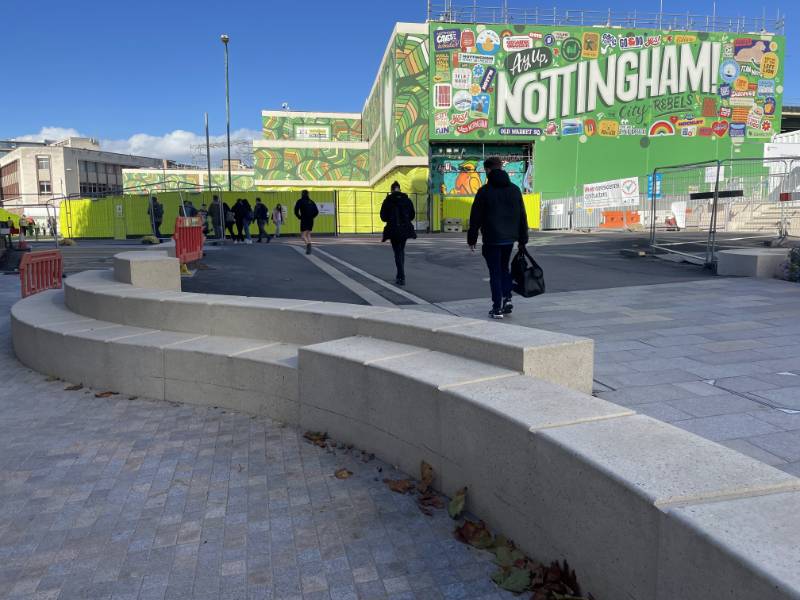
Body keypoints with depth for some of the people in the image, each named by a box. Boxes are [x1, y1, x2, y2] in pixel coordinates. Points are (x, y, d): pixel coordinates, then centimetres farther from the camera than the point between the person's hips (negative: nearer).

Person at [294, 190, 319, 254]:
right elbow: (316, 211, 9)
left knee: (303, 235, -2)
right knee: (308, 234, 15)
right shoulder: (311, 202, 13)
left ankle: (308, 244, -31)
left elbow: (296, 211, -8)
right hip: (311, 220, 5)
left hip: (304, 220, -5)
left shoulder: (300, 201, 0)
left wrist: (299, 217, 5)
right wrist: (312, 217, 14)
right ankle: (309, 249, 5)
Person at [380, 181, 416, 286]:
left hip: (393, 229, -3)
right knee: (401, 251, 18)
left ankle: (402, 278, -11)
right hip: (405, 229, 3)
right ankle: (400, 276, 25)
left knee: (397, 252, 1)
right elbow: (412, 215, 5)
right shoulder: (407, 199, 2)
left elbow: (383, 216, -4)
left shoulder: (388, 200, -6)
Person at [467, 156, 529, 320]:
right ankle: (507, 299, 10)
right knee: (504, 268, 21)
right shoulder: (515, 189, 6)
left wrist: (472, 238, 2)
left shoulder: (484, 191, -8)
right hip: (510, 238, 4)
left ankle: (497, 307, 2)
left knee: (495, 272, 2)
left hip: (492, 239, -4)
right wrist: (523, 239, 14)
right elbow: (522, 216, 9)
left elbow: (475, 217, -7)